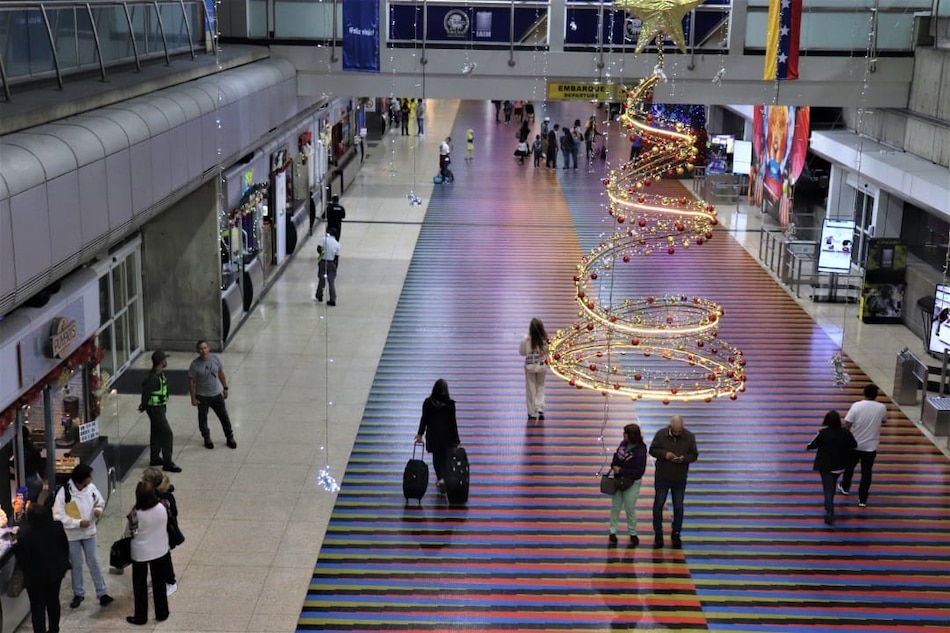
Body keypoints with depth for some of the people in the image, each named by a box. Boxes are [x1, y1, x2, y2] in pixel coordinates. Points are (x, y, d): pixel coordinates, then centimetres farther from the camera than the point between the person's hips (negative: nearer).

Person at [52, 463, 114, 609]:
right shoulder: (64, 492, -22)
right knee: (76, 565, 12)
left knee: (93, 562, 10)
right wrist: (78, 523, -26)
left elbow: (100, 501, 9)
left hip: (89, 532, 3)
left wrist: (98, 509, -14)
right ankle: (78, 594, 29)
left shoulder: (91, 487, -9)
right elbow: (58, 515, -20)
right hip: (72, 534, -3)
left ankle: (102, 592, 19)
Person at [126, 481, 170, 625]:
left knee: (140, 585, 15)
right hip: (160, 551, 3)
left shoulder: (135, 514, -25)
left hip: (140, 553, -3)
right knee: (159, 583, 18)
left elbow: (128, 534, -11)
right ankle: (162, 613, 30)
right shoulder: (162, 508, -17)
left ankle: (140, 617, 25)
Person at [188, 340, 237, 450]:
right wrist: (193, 398, -9)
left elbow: (221, 374, 6)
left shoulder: (215, 359, -8)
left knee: (224, 416, 9)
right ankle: (207, 438, 32)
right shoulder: (195, 365, -17)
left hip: (217, 394, 3)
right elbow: (191, 381, -10)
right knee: (203, 418, 12)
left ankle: (229, 437, 25)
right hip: (202, 397, -3)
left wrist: (225, 388, 9)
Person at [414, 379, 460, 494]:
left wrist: (420, 434, 7)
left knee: (436, 456, 17)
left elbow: (424, 419, -4)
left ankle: (439, 479, 23)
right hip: (446, 434, -1)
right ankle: (443, 478, -10)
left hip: (432, 434, 1)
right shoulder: (450, 403, -12)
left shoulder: (428, 402, -9)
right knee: (445, 456, 9)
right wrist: (456, 439, -1)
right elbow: (453, 422, -8)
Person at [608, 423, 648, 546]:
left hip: (631, 483, -6)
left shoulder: (640, 451, -24)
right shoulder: (623, 444, -5)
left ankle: (633, 534, 26)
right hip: (618, 480, 6)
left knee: (630, 509, 8)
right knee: (615, 507, 14)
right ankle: (612, 532, 26)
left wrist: (621, 471, -22)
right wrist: (613, 465, -9)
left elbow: (639, 471, -23)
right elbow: (616, 454, 12)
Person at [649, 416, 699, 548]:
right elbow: (652, 450, -3)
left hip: (680, 478, 1)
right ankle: (658, 534, 19)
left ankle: (676, 534, 23)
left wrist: (684, 458, -22)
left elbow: (694, 455, -1)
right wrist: (664, 454, -21)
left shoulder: (689, 437, -7)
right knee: (658, 505, 6)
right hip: (662, 477, 0)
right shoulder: (661, 434, -9)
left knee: (678, 507, 8)